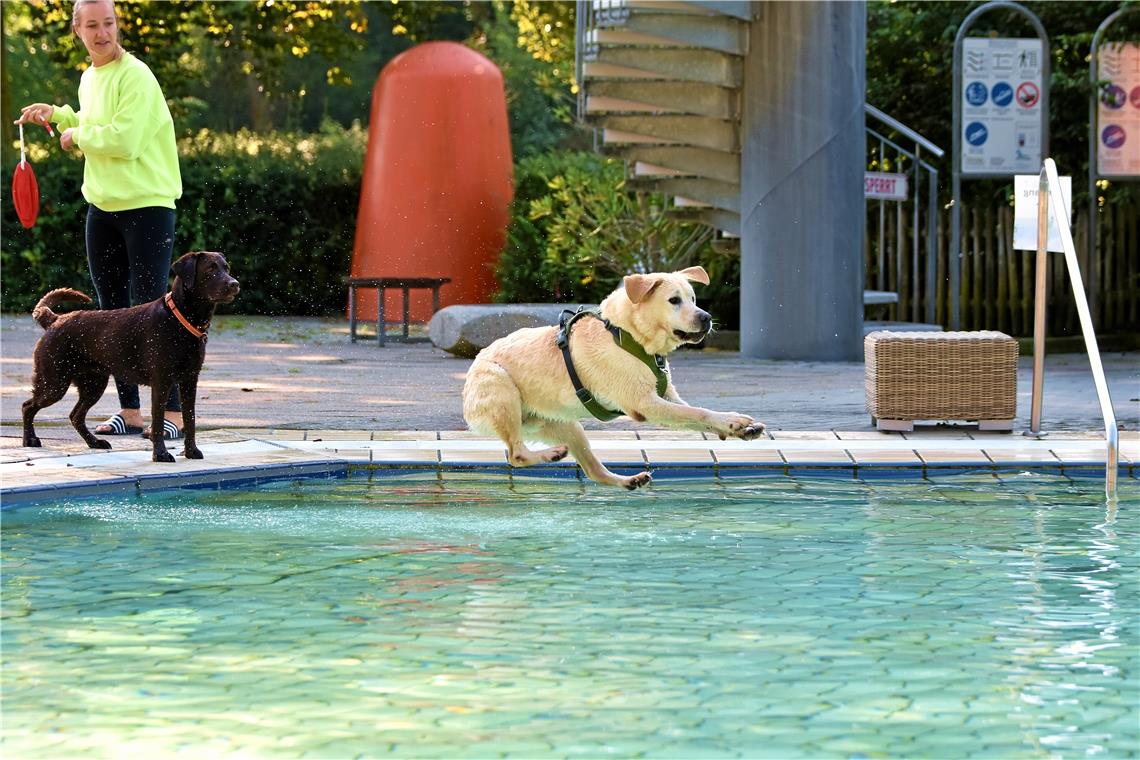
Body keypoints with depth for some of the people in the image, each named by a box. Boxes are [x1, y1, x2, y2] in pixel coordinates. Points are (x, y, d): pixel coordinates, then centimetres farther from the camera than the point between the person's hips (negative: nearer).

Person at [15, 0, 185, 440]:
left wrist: (78, 135, -9)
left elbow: (124, 140, -23)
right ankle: (129, 411, 16)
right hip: (102, 207, 9)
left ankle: (173, 413, -7)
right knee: (113, 312, 10)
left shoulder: (135, 76, -14)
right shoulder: (89, 78, 13)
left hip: (147, 206, -9)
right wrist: (56, 115, 14)